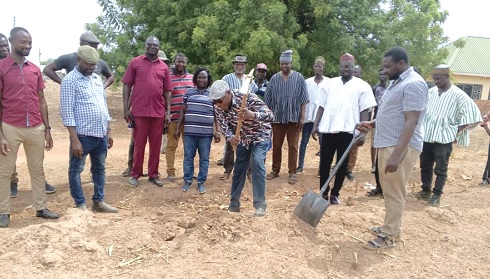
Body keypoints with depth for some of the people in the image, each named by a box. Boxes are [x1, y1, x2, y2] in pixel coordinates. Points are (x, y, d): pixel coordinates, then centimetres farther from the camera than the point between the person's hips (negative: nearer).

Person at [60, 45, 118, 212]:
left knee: (99, 168, 15)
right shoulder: (70, 80, -9)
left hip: (101, 134, 7)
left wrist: (108, 131, 14)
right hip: (83, 135, -7)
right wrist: (74, 139, -18)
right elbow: (67, 111, -14)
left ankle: (98, 202, 27)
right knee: (76, 170, 5)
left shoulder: (97, 78, 13)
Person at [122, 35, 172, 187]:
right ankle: (135, 174, 17)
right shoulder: (135, 62, 4)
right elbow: (127, 85, 3)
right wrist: (126, 108, -4)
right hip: (139, 110, -2)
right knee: (139, 143, 4)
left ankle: (153, 174, 17)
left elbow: (167, 90, 12)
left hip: (158, 111, 3)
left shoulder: (164, 67, 11)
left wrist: (168, 111, 5)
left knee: (156, 144, 7)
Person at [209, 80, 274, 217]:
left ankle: (260, 205, -14)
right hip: (243, 137, 5)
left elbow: (270, 115, -40)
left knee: (257, 163, -21)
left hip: (260, 134, -5)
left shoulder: (247, 98, -35)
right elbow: (224, 125, -13)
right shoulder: (219, 107, -18)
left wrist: (252, 115, -61)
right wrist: (230, 137, -37)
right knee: (239, 168, 6)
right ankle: (234, 204, 19)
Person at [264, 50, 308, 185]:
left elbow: (303, 100, -1)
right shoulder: (274, 78, 2)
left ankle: (292, 173, 13)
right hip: (278, 117, 2)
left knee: (293, 146, 4)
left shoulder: (299, 78, -1)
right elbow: (268, 100, 6)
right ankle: (275, 170, 23)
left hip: (294, 117, -1)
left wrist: (302, 117, -6)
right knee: (276, 145, 9)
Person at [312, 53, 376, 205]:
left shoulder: (362, 86, 1)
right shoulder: (330, 83, 10)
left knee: (342, 164, 6)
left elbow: (365, 111, -2)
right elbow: (322, 106, 10)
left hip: (347, 130, -2)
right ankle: (324, 193, 20)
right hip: (328, 129, 3)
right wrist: (315, 125, 3)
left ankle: (335, 194, 19)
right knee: (324, 162, 6)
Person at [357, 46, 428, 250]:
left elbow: (411, 122, -23)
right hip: (387, 145, 10)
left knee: (394, 192, 0)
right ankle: (391, 227, 31)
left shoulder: (413, 84, -17)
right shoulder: (397, 82, 16)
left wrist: (396, 155, -27)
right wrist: (372, 124, 11)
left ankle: (388, 236, 11)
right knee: (389, 190, 18)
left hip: (400, 148, -10)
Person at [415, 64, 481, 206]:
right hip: (426, 136, 5)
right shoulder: (430, 92, 4)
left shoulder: (458, 95, -11)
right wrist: (420, 126, 7)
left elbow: (473, 115, -12)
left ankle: (437, 195, 14)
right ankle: (426, 190, 28)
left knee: (440, 169, 3)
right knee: (425, 166, 14)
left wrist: (456, 131, -11)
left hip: (443, 139, -5)